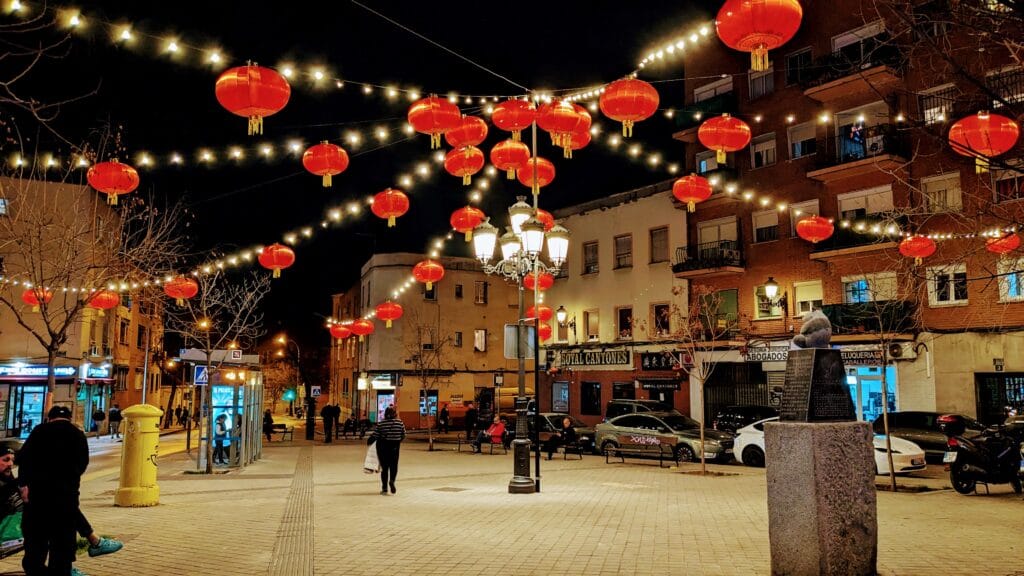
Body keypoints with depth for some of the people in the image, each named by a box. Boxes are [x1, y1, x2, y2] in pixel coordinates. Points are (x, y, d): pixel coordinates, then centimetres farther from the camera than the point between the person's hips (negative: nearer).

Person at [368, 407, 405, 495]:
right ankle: (392, 480, -17)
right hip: (394, 447, 0)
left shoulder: (381, 423, -9)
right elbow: (403, 436, 2)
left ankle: (384, 488, 9)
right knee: (394, 466, 11)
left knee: (384, 467, 8)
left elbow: (375, 435, -7)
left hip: (382, 446, 0)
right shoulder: (400, 423, -5)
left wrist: (369, 441, 11)